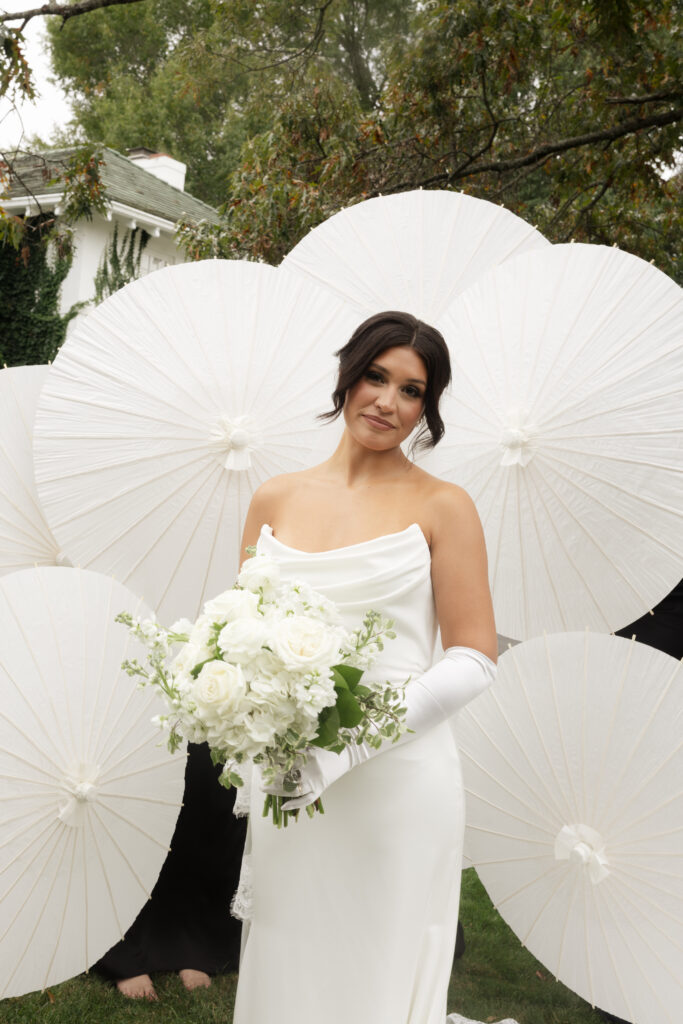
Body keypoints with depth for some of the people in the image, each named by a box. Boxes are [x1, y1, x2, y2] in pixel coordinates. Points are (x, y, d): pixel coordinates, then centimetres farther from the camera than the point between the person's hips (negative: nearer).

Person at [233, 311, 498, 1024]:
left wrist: (348, 745, -17)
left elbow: (472, 659, -7)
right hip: (284, 778, 3)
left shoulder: (441, 507, -3)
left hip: (397, 780, -3)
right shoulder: (275, 499, 8)